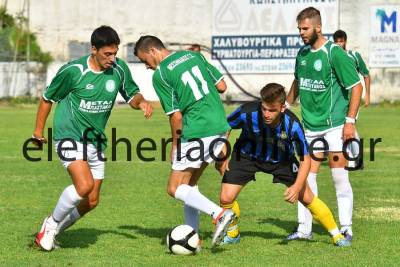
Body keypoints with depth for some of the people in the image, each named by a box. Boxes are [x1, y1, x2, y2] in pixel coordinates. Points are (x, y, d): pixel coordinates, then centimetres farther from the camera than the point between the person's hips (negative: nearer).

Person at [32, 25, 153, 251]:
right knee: (84, 185, -26)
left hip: (96, 140, 6)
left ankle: (52, 232, 26)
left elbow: (131, 95, 11)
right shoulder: (73, 71, -16)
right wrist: (39, 130, 6)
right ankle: (52, 223, -3)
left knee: (92, 201, 6)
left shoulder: (119, 69, -4)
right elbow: (48, 97, -1)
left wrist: (141, 101, -12)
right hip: (70, 136, -6)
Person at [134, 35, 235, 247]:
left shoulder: (160, 75, -7)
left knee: (175, 188, -1)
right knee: (189, 183, 18)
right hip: (220, 126, 8)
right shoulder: (193, 55, 12)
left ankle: (220, 214, -19)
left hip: (197, 132, -8)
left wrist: (175, 145, 3)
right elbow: (221, 86, 13)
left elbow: (176, 115, -9)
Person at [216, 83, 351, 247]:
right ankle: (233, 233, 18)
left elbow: (305, 159, -23)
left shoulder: (292, 124, -34)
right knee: (226, 198, -13)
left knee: (306, 197, -4)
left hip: (281, 159, 0)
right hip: (247, 156, 0)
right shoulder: (248, 113, -34)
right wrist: (222, 155, -14)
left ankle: (336, 234, 16)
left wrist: (297, 186, -34)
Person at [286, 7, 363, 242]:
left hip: (335, 126, -6)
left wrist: (350, 121, -16)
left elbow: (357, 87, -12)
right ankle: (304, 229, 10)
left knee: (339, 176, -4)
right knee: (306, 176, 4)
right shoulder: (303, 53, 8)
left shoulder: (334, 53, -13)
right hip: (310, 126, 6)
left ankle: (346, 228, 5)